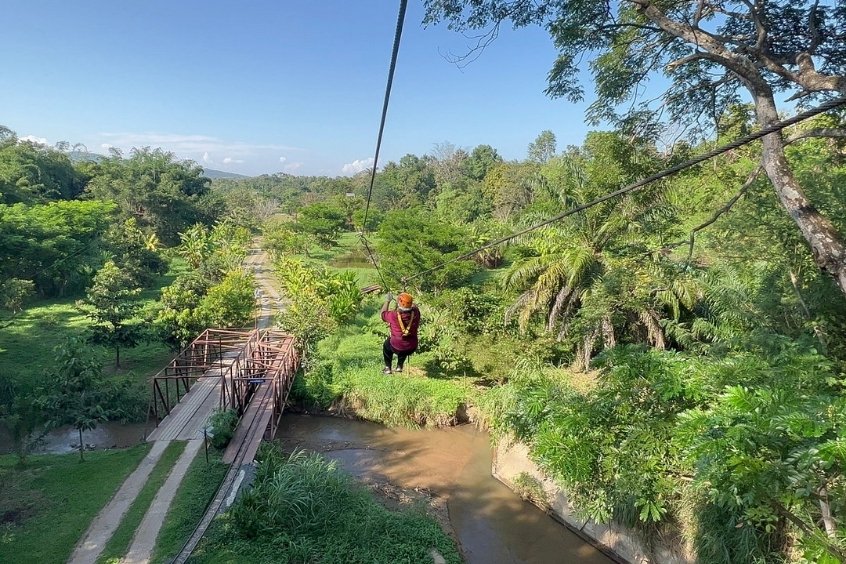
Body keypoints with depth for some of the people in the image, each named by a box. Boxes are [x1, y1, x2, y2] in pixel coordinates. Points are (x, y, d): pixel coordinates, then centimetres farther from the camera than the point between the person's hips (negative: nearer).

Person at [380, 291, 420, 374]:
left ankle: (388, 368, 35)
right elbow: (414, 306, 9)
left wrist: (387, 301, 9)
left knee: (386, 344, 31)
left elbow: (383, 314, -1)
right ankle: (400, 366, 43)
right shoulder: (415, 313, -18)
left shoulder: (394, 315, -24)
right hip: (412, 348, 2)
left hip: (397, 348, -2)